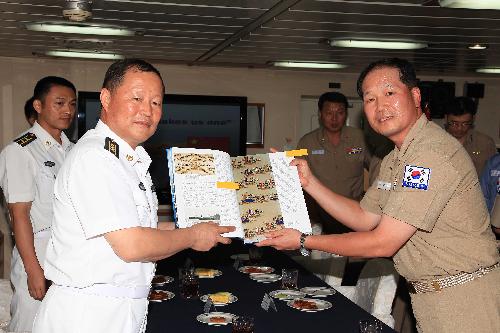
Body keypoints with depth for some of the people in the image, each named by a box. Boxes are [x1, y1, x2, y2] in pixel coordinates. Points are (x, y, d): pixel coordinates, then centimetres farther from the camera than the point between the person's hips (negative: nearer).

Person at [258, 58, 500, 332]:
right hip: (428, 297, 9)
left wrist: (304, 242, -16)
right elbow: (364, 218, 12)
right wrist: (309, 181, 3)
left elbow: (383, 243, -23)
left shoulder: (435, 153, -24)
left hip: (463, 299, -8)